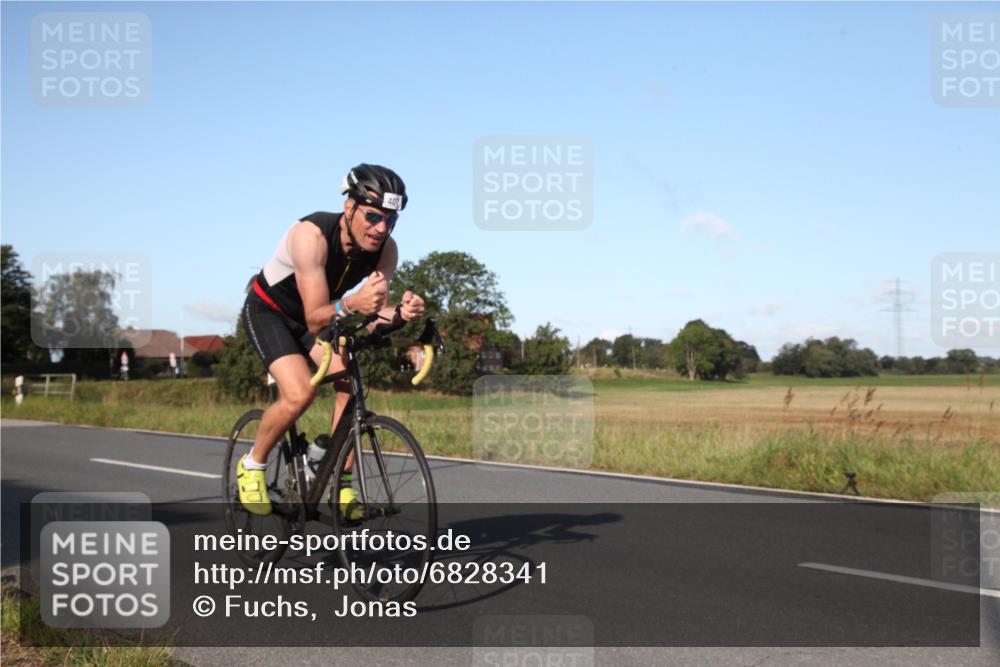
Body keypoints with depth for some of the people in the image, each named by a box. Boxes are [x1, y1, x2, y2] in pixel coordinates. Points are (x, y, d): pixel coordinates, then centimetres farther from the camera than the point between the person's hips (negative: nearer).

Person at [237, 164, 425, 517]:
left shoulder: (386, 249, -21)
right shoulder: (312, 235, -37)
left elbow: (374, 314, -22)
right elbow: (315, 319, -39)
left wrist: (400, 312, -44)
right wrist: (350, 305, -60)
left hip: (316, 314, 5)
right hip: (268, 311, -5)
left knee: (349, 383, -17)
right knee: (299, 394, -24)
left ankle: (340, 487, -5)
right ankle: (252, 465, 2)